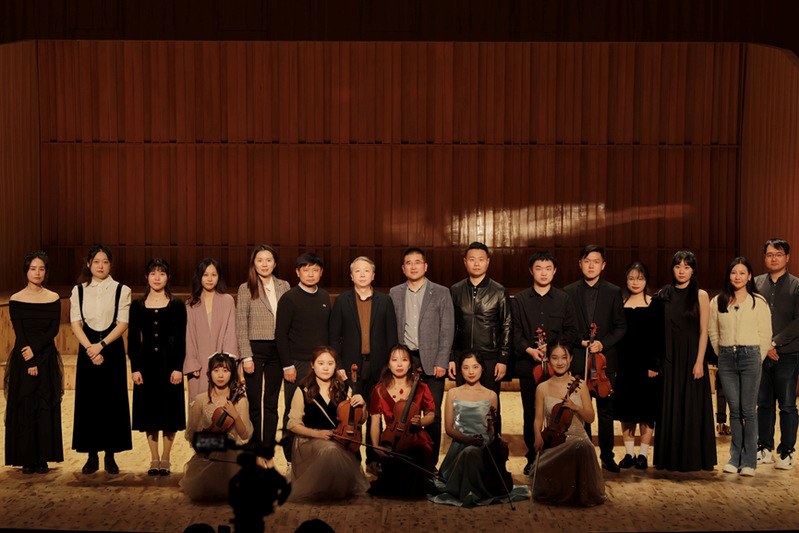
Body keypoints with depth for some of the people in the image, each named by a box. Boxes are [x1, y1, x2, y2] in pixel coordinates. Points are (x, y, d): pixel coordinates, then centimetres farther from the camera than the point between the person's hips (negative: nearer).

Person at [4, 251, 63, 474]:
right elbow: (19, 333, -5)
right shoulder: (16, 299, 0)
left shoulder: (53, 298, 4)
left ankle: (43, 459, 8)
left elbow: (54, 329, -3)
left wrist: (35, 349, -16)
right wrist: (29, 363, -12)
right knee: (24, 408, 1)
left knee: (46, 408, 1)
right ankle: (27, 460, 8)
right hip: (23, 360, -1)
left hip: (47, 358, 1)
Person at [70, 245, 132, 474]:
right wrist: (90, 348, -14)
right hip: (87, 349, 1)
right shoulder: (78, 291, 8)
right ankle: (92, 456, 10)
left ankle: (110, 456, 7)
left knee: (112, 401, -1)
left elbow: (122, 323, -5)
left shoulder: (121, 290, 3)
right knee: (87, 402, 1)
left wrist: (101, 344, -17)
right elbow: (75, 323, 0)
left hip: (112, 349, -1)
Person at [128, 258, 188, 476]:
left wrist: (178, 367, -9)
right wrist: (134, 368, -3)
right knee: (149, 410, 6)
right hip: (146, 362, 2)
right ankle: (154, 459, 17)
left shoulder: (176, 305, 1)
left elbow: (181, 339, -1)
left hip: (169, 361, -1)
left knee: (170, 408, 2)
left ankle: (165, 459, 13)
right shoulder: (138, 306, 5)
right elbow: (132, 339, 5)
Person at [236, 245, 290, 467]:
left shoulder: (284, 287, 8)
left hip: (277, 349, 3)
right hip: (255, 348, -2)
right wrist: (246, 356, -9)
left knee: (271, 403, 7)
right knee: (254, 403, 3)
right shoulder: (246, 289, 0)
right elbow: (241, 326, -2)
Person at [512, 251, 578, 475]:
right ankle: (532, 457, 14)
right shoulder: (520, 300, 8)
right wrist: (529, 350, -13)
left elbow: (571, 331, 6)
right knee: (530, 413, 4)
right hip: (528, 364, 1)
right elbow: (515, 331, 3)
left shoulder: (564, 299, 9)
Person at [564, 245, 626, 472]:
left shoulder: (614, 292, 5)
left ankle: (607, 456, 15)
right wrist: (580, 341, -10)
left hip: (605, 359, 0)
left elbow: (621, 326, 4)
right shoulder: (569, 292, 5)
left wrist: (603, 343, -10)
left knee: (606, 410, 5)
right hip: (579, 359, 0)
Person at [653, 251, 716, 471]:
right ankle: (669, 457, 15)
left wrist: (699, 361, -13)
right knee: (669, 406, 6)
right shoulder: (664, 294, 7)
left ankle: (692, 459, 11)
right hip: (668, 356, 3)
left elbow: (703, 331, -5)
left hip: (690, 356, -3)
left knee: (691, 407, 1)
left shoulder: (700, 296, -1)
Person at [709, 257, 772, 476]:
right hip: (726, 358, 3)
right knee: (734, 410, 6)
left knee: (748, 410, -4)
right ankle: (735, 458, 13)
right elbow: (713, 331, 16)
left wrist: (756, 359, 2)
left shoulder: (758, 302, 2)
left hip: (750, 355, -2)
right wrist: (723, 354, 11)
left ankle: (749, 461, 3)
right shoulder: (718, 302, 9)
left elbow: (765, 335, 4)